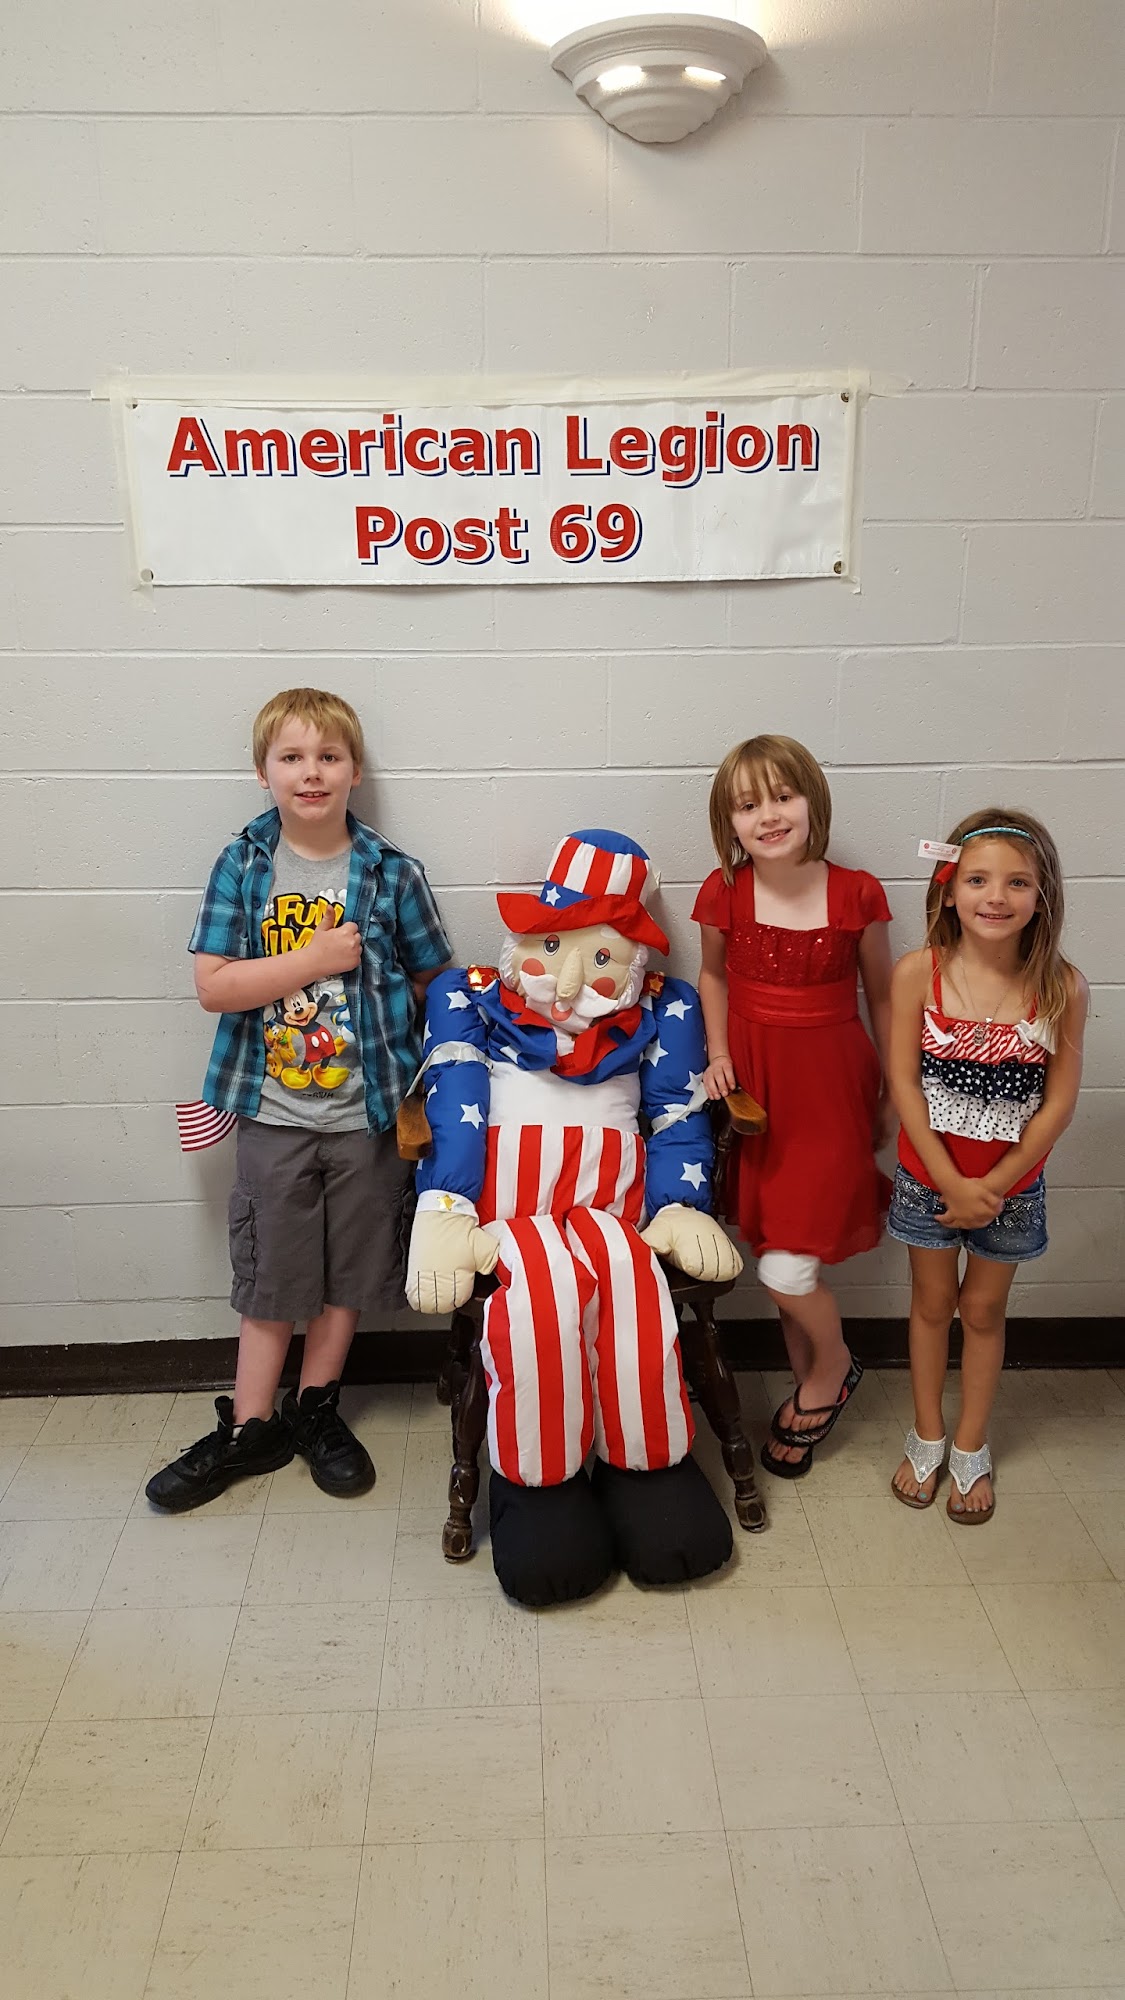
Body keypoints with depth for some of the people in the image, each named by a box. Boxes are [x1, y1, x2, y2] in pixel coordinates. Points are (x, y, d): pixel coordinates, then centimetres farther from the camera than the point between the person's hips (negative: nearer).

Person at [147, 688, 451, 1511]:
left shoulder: (392, 873, -6)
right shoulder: (241, 866, -5)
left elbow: (434, 981, 2)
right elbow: (213, 985, -11)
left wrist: (406, 1069, -7)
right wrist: (315, 960, -18)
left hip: (367, 1113, 1)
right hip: (273, 1113, 0)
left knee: (349, 1271, 14)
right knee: (270, 1274, 11)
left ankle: (315, 1408, 35)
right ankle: (249, 1429, 27)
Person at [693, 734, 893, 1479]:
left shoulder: (857, 895, -12)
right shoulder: (725, 894, -7)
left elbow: (881, 996, 1)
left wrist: (891, 1094, 7)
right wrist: (718, 1052, 0)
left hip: (831, 1084, -3)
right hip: (756, 1082, 3)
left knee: (787, 1267, -7)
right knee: (776, 1250, 13)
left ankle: (833, 1368, 26)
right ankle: (812, 1387, 37)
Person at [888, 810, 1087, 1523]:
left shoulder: (1062, 986, -16)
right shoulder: (919, 973, -17)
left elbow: (1059, 1101, -11)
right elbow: (904, 1082, -13)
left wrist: (992, 1185, -12)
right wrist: (953, 1183, -13)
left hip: (1011, 1183, 0)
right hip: (930, 1177, 0)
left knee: (984, 1310, 17)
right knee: (933, 1303, 18)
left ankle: (972, 1447, 37)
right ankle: (928, 1437, 39)